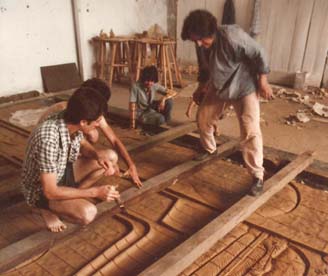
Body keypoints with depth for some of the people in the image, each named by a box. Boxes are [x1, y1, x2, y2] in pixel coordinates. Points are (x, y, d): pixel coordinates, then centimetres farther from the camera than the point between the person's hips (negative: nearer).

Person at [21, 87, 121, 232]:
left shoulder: (71, 121, -15)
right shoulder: (48, 139, -38)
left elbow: (83, 145, 7)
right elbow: (50, 191, -33)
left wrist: (98, 156, -15)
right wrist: (95, 192, -28)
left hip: (63, 172, 8)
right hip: (42, 190, -7)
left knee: (110, 156, -2)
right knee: (87, 213, -31)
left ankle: (72, 195, 1)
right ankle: (46, 207, -2)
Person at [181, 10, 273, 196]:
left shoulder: (232, 36, -33)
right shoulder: (201, 45, -11)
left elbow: (258, 54, -22)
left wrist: (263, 81, -18)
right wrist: (201, 87, 15)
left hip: (244, 87, -6)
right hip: (218, 88, 7)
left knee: (250, 131, -14)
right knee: (204, 118, 13)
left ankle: (258, 176, -5)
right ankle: (209, 149, 42)